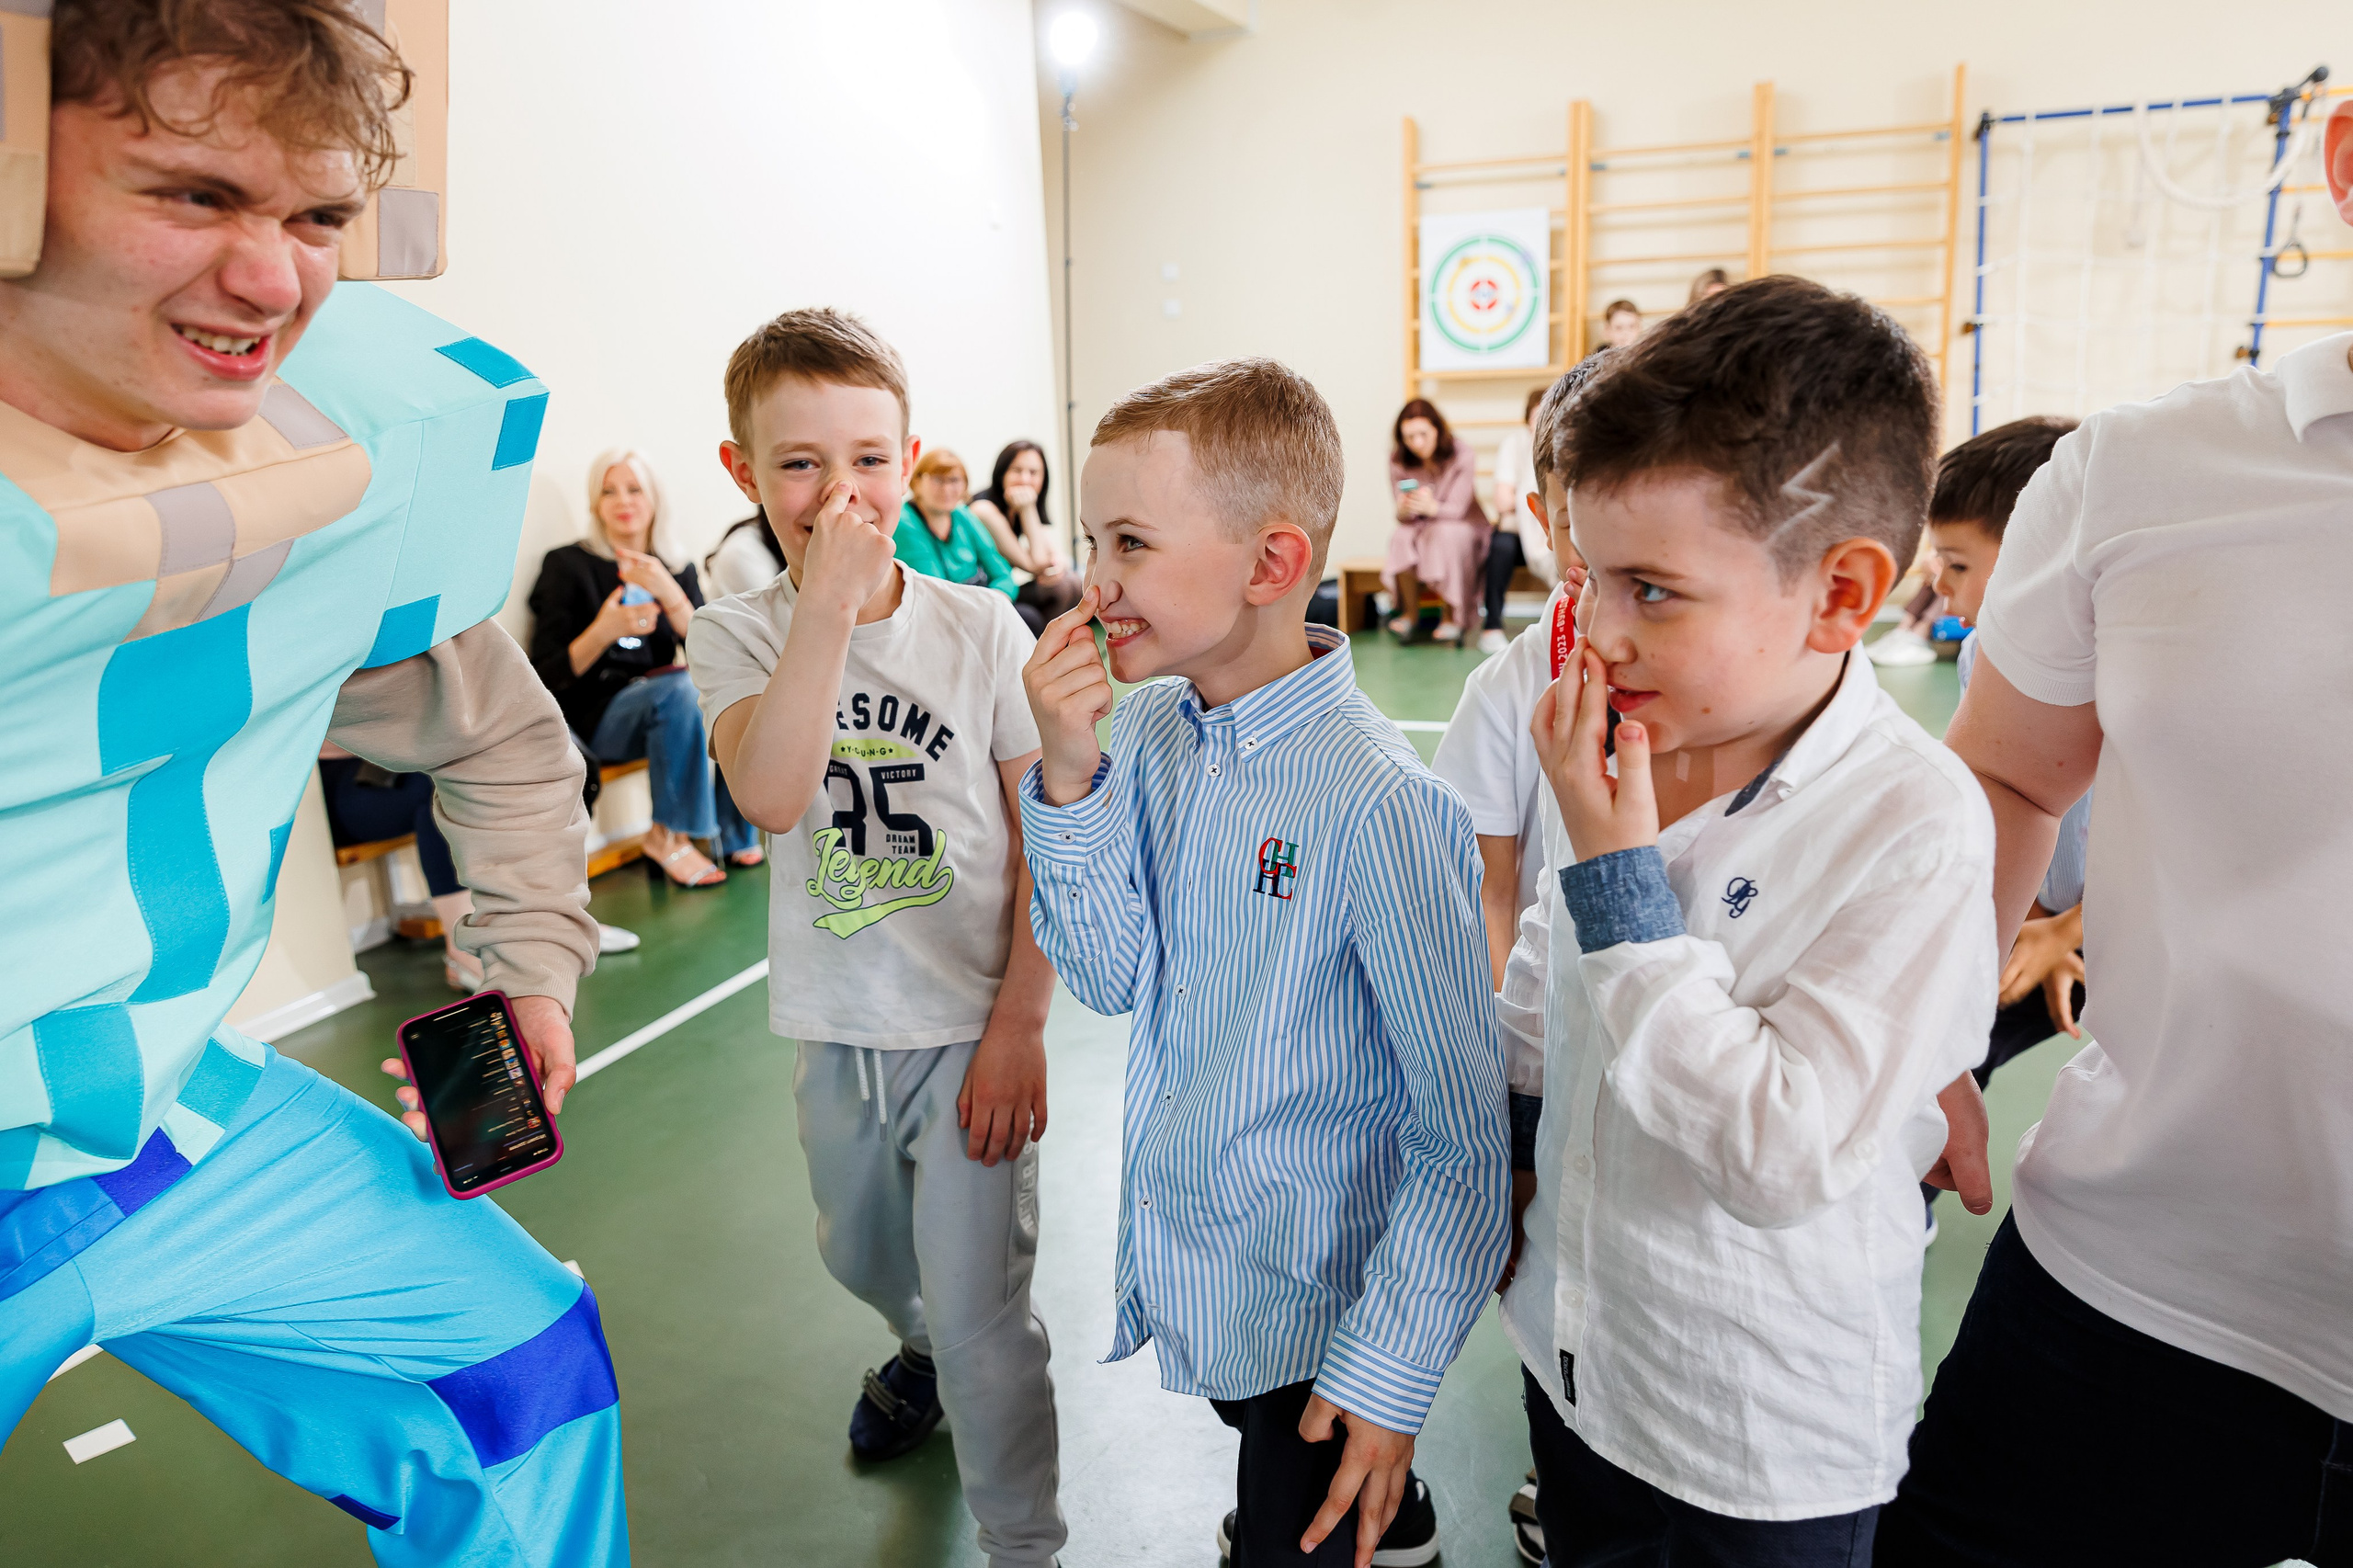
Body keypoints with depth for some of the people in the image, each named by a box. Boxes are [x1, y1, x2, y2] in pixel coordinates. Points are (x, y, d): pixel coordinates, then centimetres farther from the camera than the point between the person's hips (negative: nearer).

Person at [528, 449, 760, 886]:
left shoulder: (676, 569, 12)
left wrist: (668, 593, -20)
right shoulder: (568, 566, 2)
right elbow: (547, 674, -5)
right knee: (679, 689, -33)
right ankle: (668, 835, -21)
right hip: (595, 715, -4)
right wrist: (604, 631, -22)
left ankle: (736, 833, -12)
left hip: (660, 708, 4)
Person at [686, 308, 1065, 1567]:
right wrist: (828, 605, -31)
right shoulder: (737, 636, -7)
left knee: (979, 1312, 0)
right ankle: (923, 1346, 61)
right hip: (836, 1034, 4)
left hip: (973, 1028, -3)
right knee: (859, 1253, 28)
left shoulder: (980, 626, -10)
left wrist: (1020, 1024, -12)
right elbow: (773, 796, -27)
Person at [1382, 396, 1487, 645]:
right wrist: (1403, 511, -34)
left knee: (1446, 534, -36)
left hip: (1463, 527, -2)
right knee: (1402, 538, -31)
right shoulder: (1399, 461, -6)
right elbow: (1401, 516, -8)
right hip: (1420, 530, 3)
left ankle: (1453, 617, -25)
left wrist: (1432, 507, -44)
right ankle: (1410, 613, -14)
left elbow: (1457, 509, -21)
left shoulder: (1462, 457, -15)